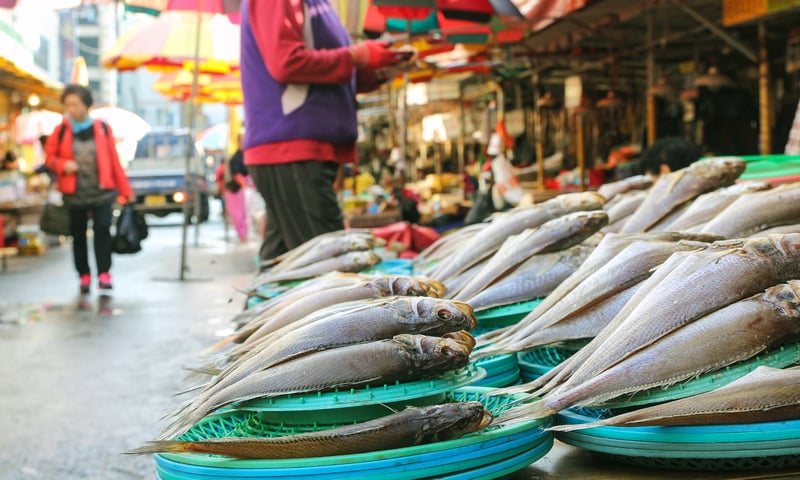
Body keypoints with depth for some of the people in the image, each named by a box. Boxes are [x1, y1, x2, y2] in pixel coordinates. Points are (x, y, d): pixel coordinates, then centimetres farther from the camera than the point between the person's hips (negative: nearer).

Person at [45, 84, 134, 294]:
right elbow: (50, 156, 12)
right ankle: (84, 276, 15)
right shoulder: (61, 131, 3)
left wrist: (126, 190, 5)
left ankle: (104, 273, -9)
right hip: (74, 193, 1)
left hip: (101, 191, -1)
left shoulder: (102, 129, 3)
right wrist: (63, 165, -11)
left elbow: (114, 161, 5)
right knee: (78, 235, 5)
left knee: (102, 229, -14)